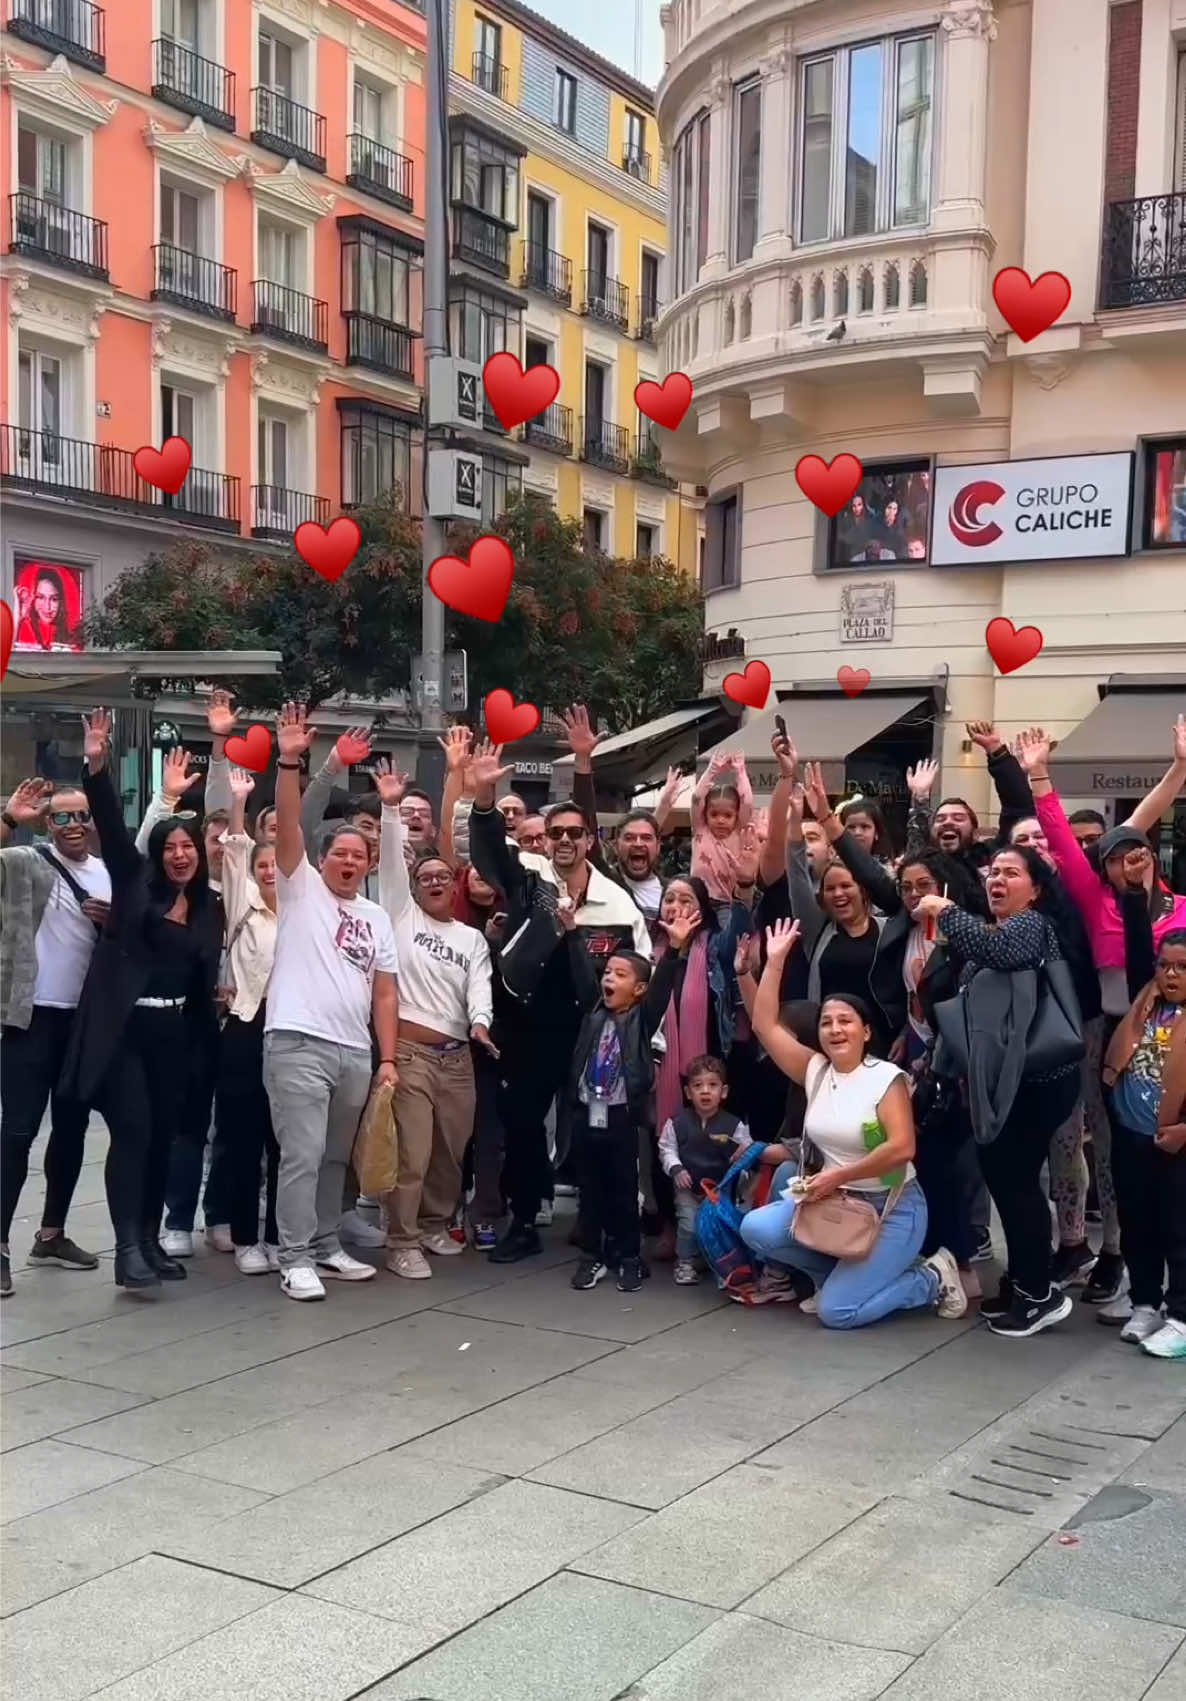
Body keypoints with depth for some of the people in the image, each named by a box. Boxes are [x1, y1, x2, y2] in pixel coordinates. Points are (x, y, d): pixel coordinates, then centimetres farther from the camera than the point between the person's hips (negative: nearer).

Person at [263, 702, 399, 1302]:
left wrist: (388, 1058, 5)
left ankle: (326, 1247, 25)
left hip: (355, 1052, 5)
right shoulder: (301, 888, 5)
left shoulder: (377, 917, 17)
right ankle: (295, 1260, 0)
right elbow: (287, 826, -11)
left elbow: (384, 993, 13)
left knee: (336, 1158, 14)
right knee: (302, 1156, -7)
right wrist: (290, 762, -23)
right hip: (298, 1044, -5)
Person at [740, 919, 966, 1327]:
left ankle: (932, 1279, 6)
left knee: (836, 1312, -17)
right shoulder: (815, 1071, 3)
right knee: (757, 1228, -15)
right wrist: (774, 960, -7)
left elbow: (902, 1148, -24)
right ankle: (845, 1273, 7)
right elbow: (765, 1025, -3)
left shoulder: (886, 1077, -13)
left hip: (891, 1206, -6)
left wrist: (838, 1175, -21)